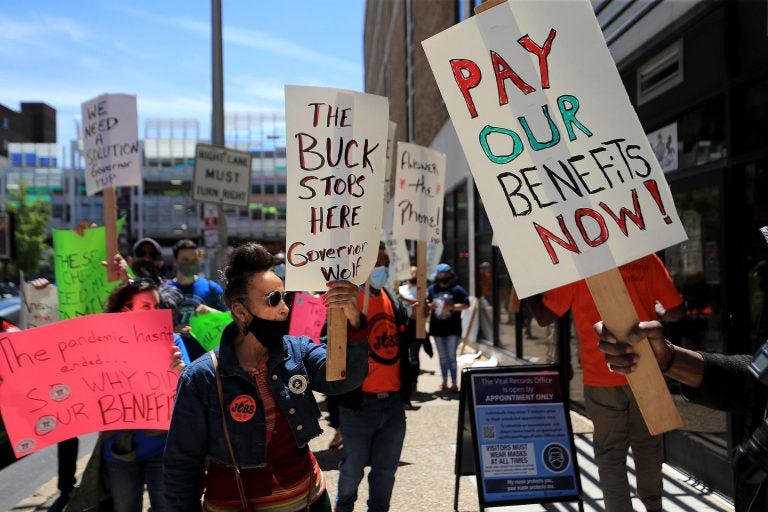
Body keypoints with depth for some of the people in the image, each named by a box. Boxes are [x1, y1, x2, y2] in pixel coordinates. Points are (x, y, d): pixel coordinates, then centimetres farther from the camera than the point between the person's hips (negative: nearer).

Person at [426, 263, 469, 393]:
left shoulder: (457, 289, -5)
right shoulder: (432, 289, 3)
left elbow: (466, 304, -7)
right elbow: (426, 305, 8)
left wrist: (452, 307, -17)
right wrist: (430, 306, -14)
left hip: (452, 328, -3)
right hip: (437, 328, 4)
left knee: (451, 356, -4)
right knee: (442, 356, 14)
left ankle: (454, 383, 2)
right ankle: (444, 381, 25)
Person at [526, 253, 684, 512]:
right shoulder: (646, 258, -1)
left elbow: (545, 316, -6)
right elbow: (676, 310, 2)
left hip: (603, 376, -3)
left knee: (610, 453, 7)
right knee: (648, 443, 20)